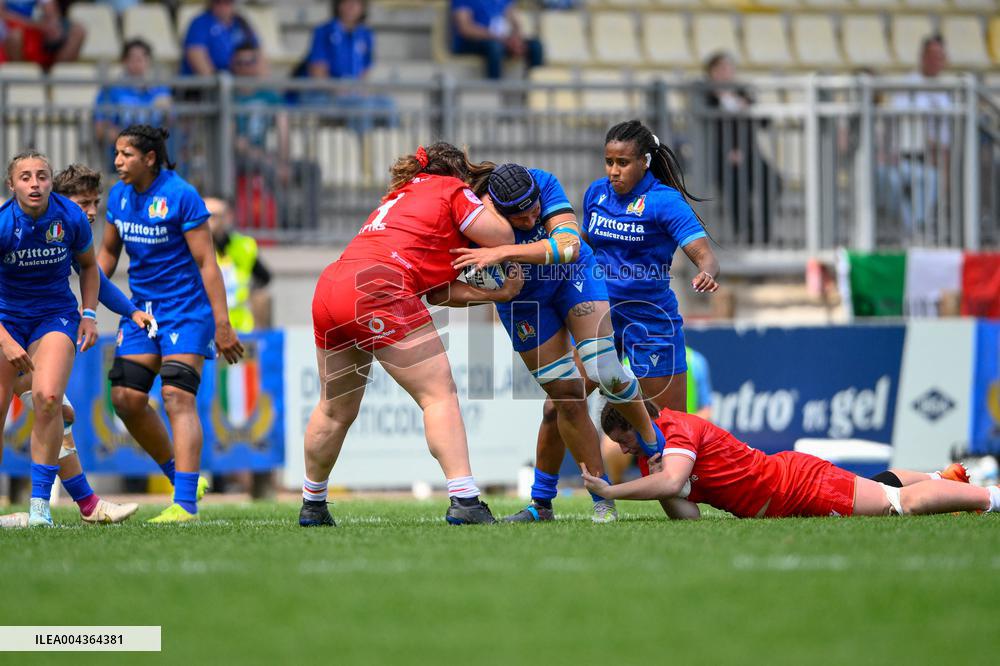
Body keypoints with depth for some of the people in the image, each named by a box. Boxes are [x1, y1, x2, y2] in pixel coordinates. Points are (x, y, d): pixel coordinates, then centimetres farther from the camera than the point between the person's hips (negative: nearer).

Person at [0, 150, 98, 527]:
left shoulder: (71, 218, -11)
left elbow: (88, 265, 10)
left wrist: (89, 315, 1)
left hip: (55, 316, 1)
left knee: (48, 397, -22)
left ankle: (40, 503, -15)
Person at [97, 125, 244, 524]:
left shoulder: (181, 196, -16)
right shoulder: (119, 196, 4)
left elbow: (206, 262, -16)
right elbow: (108, 252, 17)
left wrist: (222, 323, -18)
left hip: (186, 308, -7)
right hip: (142, 308, 7)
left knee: (177, 397, -16)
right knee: (126, 397, 0)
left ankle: (185, 504, -20)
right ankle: (179, 477, 17)